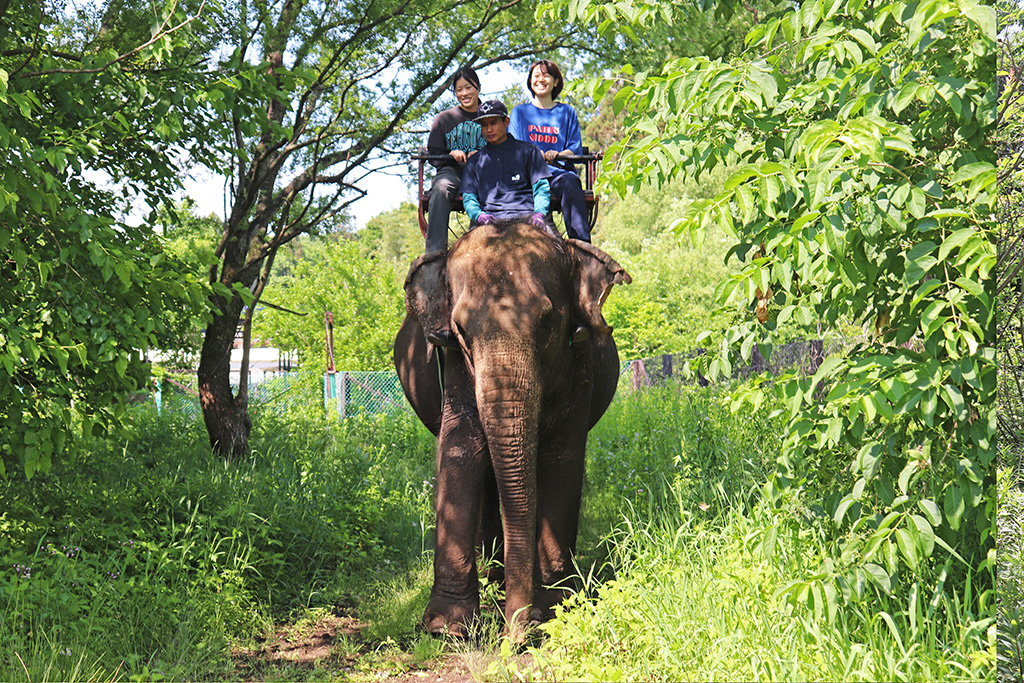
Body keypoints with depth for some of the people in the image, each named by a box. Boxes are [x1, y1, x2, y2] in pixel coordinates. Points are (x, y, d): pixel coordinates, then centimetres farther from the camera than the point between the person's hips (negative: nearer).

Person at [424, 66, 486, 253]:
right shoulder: (444, 119, 17)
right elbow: (434, 154, 13)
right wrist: (452, 155, -10)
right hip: (452, 170, 1)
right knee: (440, 190, -36)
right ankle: (435, 250, -42)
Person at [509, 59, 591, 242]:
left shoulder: (567, 112, 23)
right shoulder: (520, 112, 22)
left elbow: (575, 148, 13)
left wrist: (557, 155, -11)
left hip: (560, 170, 0)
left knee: (570, 183, -37)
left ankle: (581, 243, -48)